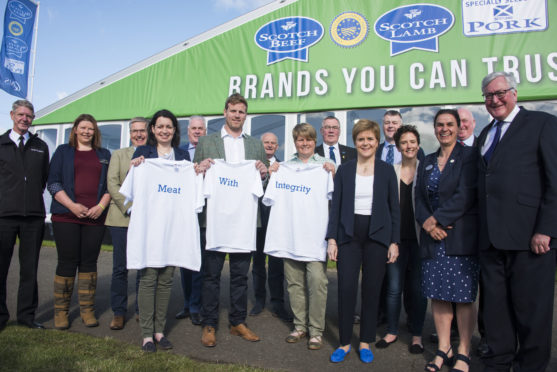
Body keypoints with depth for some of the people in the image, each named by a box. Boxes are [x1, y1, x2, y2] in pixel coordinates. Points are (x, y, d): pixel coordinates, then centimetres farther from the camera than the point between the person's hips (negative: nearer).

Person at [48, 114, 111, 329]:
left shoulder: (104, 155, 15)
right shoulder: (63, 151, 11)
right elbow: (53, 182, 2)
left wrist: (101, 206, -6)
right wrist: (72, 205, -10)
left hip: (95, 217, 2)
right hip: (66, 216, -1)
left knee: (89, 263, 5)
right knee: (67, 263, 0)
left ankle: (87, 310, 13)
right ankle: (61, 311, 13)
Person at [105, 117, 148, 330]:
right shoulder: (118, 155, 14)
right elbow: (112, 184, 3)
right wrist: (129, 207, -10)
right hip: (121, 218, 1)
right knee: (120, 267, 3)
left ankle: (142, 310, 18)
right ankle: (118, 312, 16)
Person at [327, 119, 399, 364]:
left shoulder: (387, 171, 4)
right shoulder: (344, 170, 5)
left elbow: (394, 208, 4)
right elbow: (335, 206, 3)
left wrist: (394, 242, -1)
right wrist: (331, 238, -3)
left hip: (377, 237, 0)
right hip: (349, 236, 0)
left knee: (371, 291, 6)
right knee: (346, 289, -2)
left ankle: (365, 343, 23)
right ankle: (344, 343, 16)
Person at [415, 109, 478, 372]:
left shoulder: (469, 156, -1)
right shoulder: (426, 162, 15)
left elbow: (465, 196, -12)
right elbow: (419, 198, 9)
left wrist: (437, 219, -14)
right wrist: (427, 223, -8)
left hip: (461, 237, -4)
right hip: (432, 238, 5)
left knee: (463, 297, 2)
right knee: (437, 295, 8)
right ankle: (443, 349, 21)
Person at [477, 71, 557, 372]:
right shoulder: (485, 134, 19)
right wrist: (482, 230, 8)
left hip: (528, 235, -5)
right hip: (491, 237, 6)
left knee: (531, 309, 5)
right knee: (495, 307, 13)